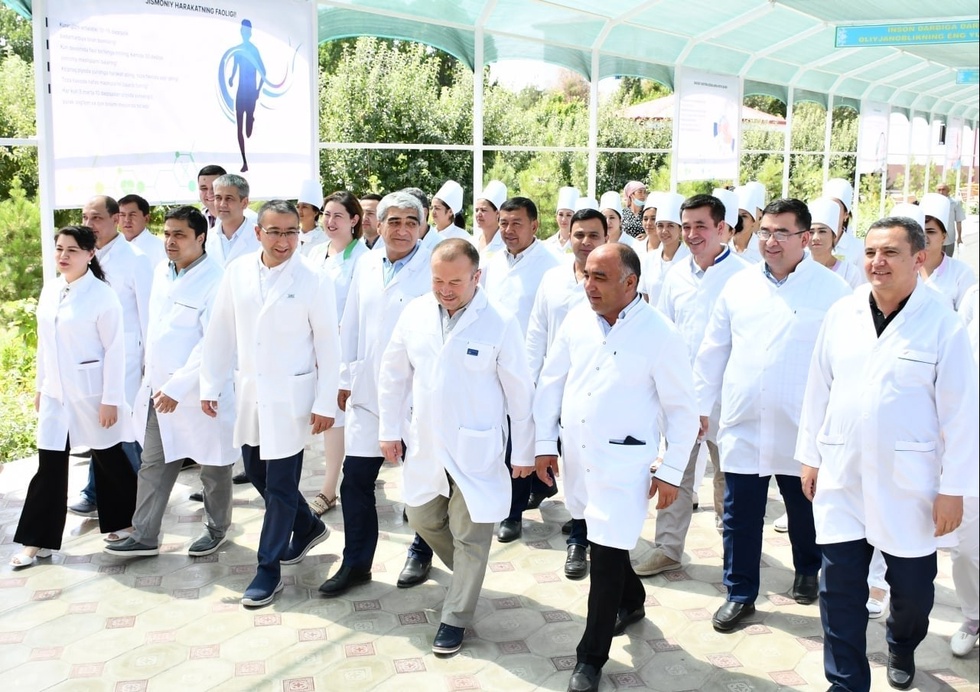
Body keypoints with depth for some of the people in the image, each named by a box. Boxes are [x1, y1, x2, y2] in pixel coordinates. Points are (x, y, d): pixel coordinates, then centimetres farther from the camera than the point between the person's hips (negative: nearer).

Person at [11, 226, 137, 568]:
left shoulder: (102, 295, -13)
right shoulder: (50, 290, 6)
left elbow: (115, 349, -13)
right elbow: (44, 342, 13)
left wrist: (110, 399, -14)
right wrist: (40, 386, 15)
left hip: (91, 392, -5)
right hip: (55, 392, 5)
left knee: (108, 458, 10)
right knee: (49, 464, 6)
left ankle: (123, 521, 30)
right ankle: (39, 540, 14)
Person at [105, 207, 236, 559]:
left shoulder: (214, 281, -18)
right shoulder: (161, 272, 7)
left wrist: (176, 386, -22)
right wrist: (152, 376, 16)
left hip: (198, 393, -7)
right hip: (158, 387, 7)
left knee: (213, 466, 10)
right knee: (153, 464, 12)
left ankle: (217, 529, 29)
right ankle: (143, 536, 22)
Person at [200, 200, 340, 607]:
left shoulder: (313, 281, -11)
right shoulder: (237, 273, 1)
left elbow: (328, 346, -8)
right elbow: (220, 333, 6)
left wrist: (325, 404, -10)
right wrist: (211, 386, 7)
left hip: (291, 397, -5)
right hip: (249, 393, 5)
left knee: (280, 484, 1)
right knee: (256, 472, 16)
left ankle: (269, 568, 16)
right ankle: (307, 527, 39)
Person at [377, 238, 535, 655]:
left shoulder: (500, 324, -14)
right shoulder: (415, 313, -2)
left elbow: (520, 393, -8)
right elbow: (394, 374, 7)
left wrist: (524, 451, -5)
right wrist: (390, 430, 7)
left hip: (476, 448, -5)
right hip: (426, 445, 5)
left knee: (470, 537, 5)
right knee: (423, 519, 18)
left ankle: (455, 617, 22)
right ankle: (468, 576, 45)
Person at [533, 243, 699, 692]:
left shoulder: (659, 334, -12)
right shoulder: (576, 319, 1)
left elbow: (682, 409, -6)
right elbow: (551, 382, 9)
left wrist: (671, 472, -7)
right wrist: (544, 443, 6)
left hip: (623, 462, -5)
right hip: (577, 456, 5)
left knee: (606, 555, -5)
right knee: (608, 544, 19)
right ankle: (631, 601, 48)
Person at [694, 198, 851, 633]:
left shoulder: (832, 290, -6)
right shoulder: (739, 285, 5)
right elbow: (713, 350, 10)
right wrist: (701, 405, 9)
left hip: (802, 429, -2)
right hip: (742, 423, 2)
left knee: (805, 510, 16)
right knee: (739, 514, 7)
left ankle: (807, 573, 41)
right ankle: (739, 593, 21)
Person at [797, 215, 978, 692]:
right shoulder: (841, 315, 2)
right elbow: (818, 390, 9)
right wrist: (810, 455, 10)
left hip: (908, 486, -2)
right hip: (841, 479, 2)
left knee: (913, 588, 13)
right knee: (840, 591, 4)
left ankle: (901, 648, 45)